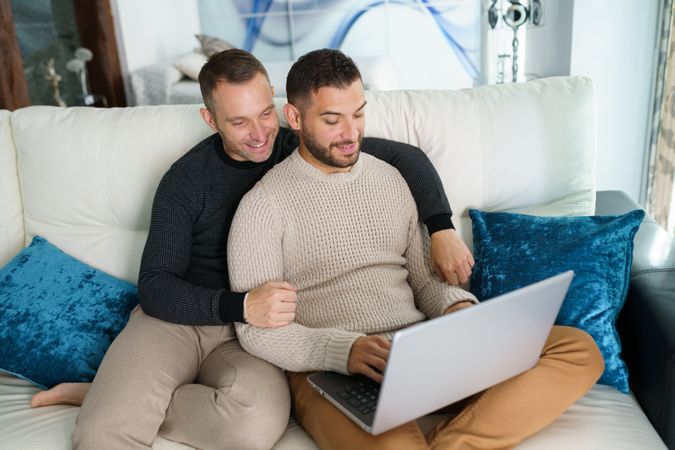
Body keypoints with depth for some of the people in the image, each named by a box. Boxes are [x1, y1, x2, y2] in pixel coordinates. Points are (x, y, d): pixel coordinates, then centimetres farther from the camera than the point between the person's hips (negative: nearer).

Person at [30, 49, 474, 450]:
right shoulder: (185, 180, -4)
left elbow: (407, 156, 2)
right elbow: (155, 288, -9)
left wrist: (442, 229, -14)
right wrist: (240, 305, -27)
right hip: (177, 317, -2)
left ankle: (102, 397, -9)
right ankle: (108, 400, 7)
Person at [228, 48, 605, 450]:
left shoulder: (390, 180, 15)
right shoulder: (265, 204, -2)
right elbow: (256, 330, -5)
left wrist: (458, 307, -3)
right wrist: (343, 350, -21)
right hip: (329, 371, -6)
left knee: (579, 350, -13)